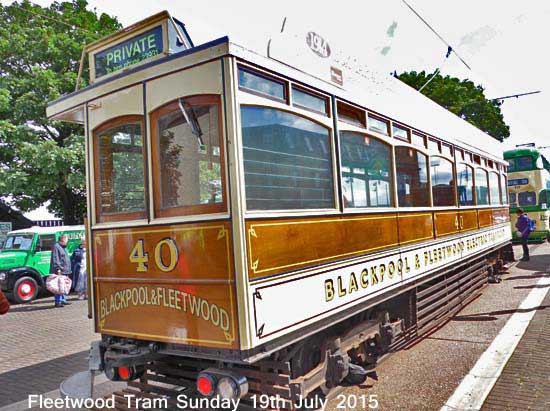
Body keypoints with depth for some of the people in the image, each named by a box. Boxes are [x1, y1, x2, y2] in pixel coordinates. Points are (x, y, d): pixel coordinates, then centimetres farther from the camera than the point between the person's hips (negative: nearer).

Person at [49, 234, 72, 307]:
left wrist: (68, 270, 26)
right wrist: (58, 269, -22)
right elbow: (55, 259, -18)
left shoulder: (63, 247, 21)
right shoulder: (56, 247, -10)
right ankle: (58, 302, -5)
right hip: (60, 271, -10)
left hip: (65, 271, 10)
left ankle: (63, 300, 23)